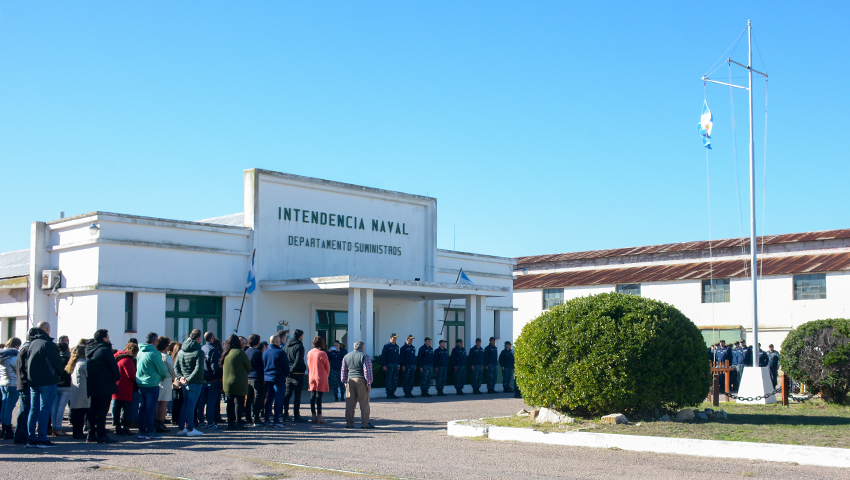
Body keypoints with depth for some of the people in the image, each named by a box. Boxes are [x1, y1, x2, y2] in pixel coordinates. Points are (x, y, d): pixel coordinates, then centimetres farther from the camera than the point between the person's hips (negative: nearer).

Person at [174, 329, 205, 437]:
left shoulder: (181, 351, 10)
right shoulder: (199, 352, -12)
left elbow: (176, 366, 10)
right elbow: (198, 369, -20)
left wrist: (180, 377, 1)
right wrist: (189, 379, -16)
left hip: (184, 383, 7)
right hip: (195, 383, -6)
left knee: (185, 404, 15)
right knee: (191, 405, -4)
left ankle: (181, 428, 19)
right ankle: (190, 429, -1)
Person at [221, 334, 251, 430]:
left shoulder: (225, 354, 8)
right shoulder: (240, 352, -11)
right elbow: (248, 366, -4)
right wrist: (246, 373, 15)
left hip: (227, 383, 6)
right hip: (239, 383, -6)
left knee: (230, 403, 11)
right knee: (239, 402, -3)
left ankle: (230, 423, 12)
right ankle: (238, 423, -5)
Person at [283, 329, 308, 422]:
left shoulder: (286, 345, 10)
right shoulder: (299, 346, -11)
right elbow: (298, 361, -18)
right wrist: (292, 370, -12)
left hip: (288, 375, 6)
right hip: (298, 373, -6)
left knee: (287, 394, 12)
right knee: (297, 395, -2)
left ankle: (285, 415, 12)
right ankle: (296, 415, 0)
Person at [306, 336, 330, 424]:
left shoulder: (309, 353, 4)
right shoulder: (322, 354, -12)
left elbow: (308, 365, 12)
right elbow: (327, 366, -3)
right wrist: (327, 375, 14)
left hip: (312, 377, 5)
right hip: (321, 377, -5)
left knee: (312, 396, 8)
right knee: (319, 396, -5)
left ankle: (313, 416, 11)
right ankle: (319, 417, -6)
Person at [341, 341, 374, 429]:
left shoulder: (346, 357, 14)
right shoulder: (365, 357, -3)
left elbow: (344, 371, 16)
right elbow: (367, 371, -9)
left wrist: (345, 381, 22)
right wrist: (369, 384, -7)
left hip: (350, 380, 5)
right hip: (361, 380, -5)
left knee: (350, 402, 7)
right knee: (364, 402, -1)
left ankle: (349, 422, 8)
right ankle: (364, 423, -1)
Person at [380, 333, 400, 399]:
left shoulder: (396, 347, 15)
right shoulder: (387, 346, -5)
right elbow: (383, 356, -7)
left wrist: (398, 364, 13)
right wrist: (384, 365, -13)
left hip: (395, 365, 7)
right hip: (389, 365, -7)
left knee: (395, 380, 7)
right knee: (389, 380, -4)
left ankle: (392, 393, 14)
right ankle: (389, 394, 0)